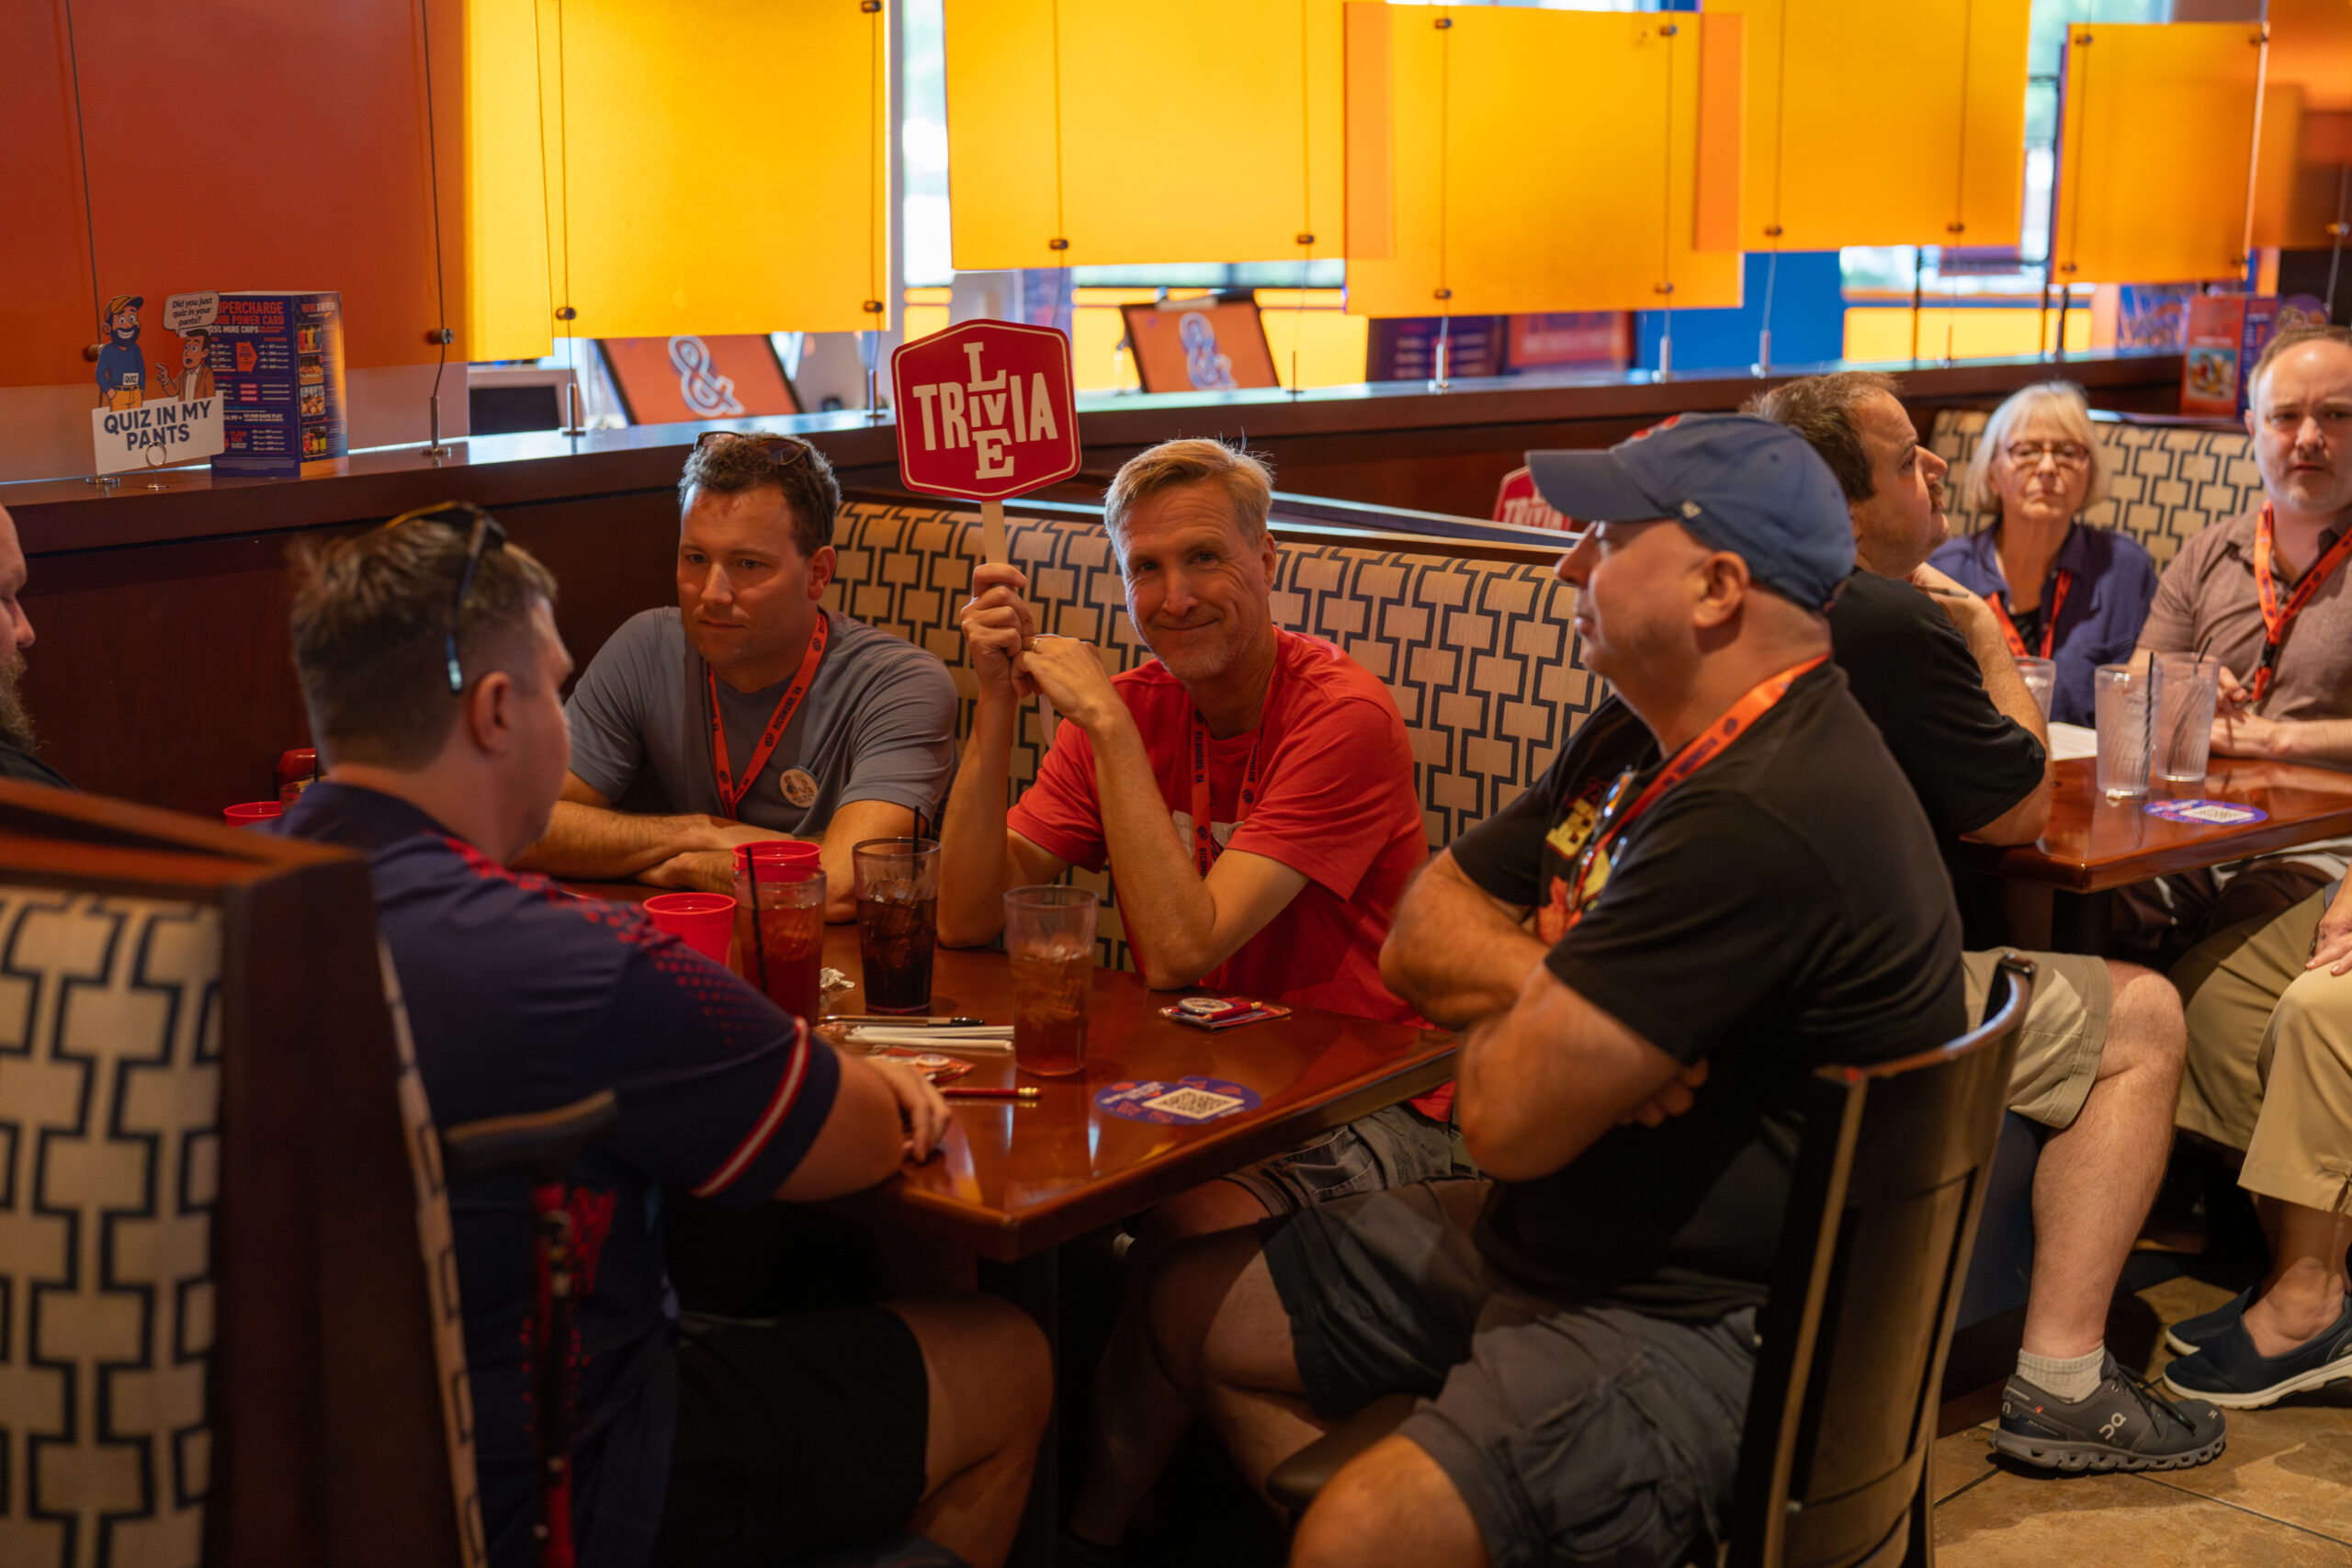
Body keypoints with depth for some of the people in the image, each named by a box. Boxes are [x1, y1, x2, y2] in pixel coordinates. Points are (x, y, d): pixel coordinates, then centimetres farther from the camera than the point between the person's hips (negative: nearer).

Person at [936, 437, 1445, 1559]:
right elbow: (966, 919, -5)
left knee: (1197, 1223, -32)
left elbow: (1179, 950, -25)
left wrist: (1108, 726, -23)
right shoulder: (1127, 710, 3)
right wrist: (999, 703, -14)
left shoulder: (1344, 717, -17)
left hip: (1360, 1100, -6)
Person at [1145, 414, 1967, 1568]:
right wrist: (1550, 984, -14)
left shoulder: (1765, 816, -27)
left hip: (1705, 1330, -10)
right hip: (1542, 1235, 10)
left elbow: (1510, 1118, -27)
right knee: (1197, 1306, 14)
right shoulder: (1644, 739, 7)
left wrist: (1513, 991, -4)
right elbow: (1418, 938, 7)